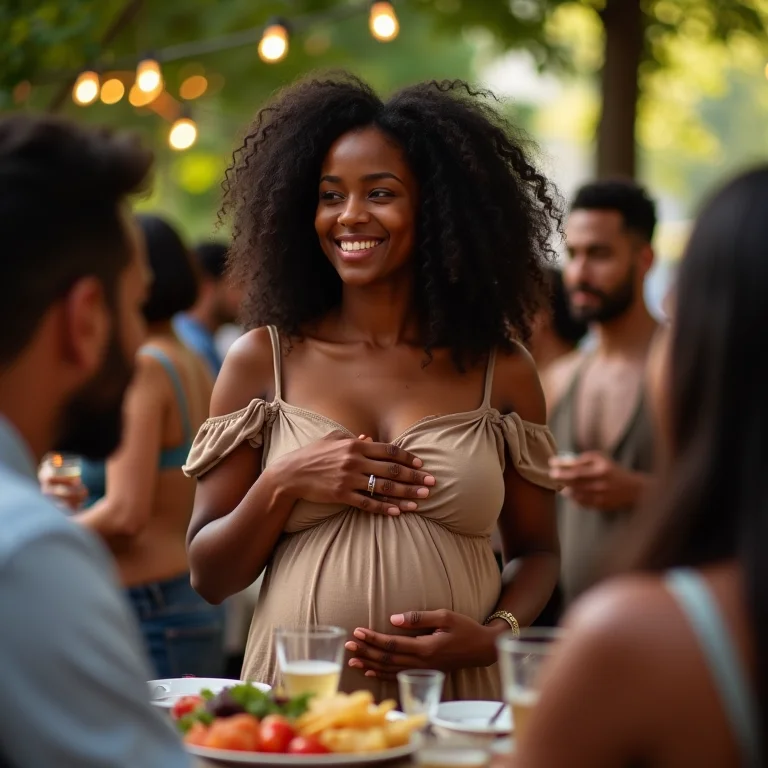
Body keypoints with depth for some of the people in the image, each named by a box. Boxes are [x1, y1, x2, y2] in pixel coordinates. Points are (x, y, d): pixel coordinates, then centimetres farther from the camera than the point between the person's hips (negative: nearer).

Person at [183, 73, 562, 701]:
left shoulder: (502, 372, 2)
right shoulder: (262, 360, 1)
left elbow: (537, 551, 9)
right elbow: (209, 577, 3)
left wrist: (494, 635, -11)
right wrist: (282, 485, -15)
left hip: (458, 701, 0)